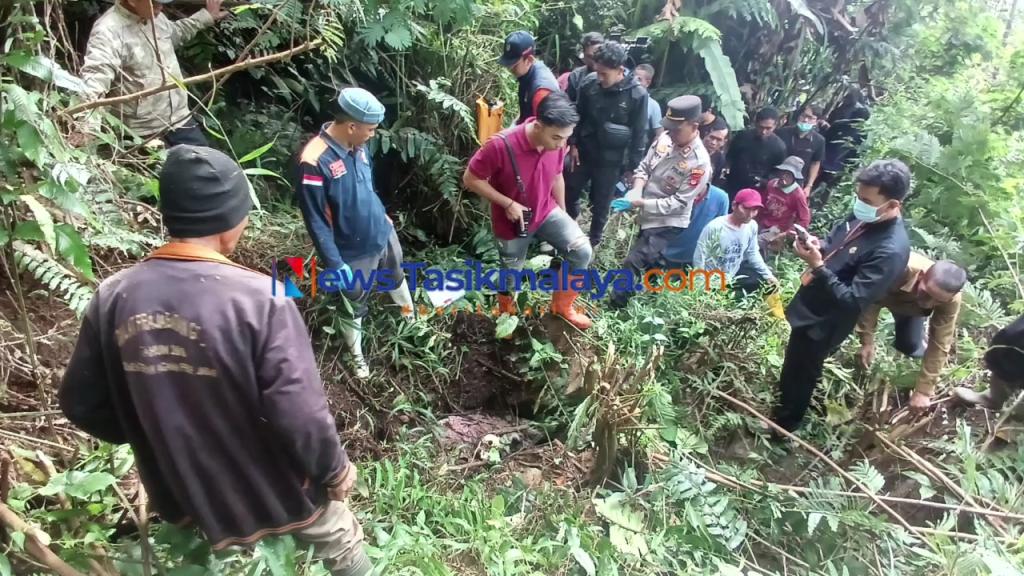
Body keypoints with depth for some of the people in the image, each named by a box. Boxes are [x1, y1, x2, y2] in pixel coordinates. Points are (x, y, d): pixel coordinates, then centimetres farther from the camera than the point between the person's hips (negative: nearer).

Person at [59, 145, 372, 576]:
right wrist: (335, 468, -9)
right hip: (273, 486, -4)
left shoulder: (113, 296, -13)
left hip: (185, 491, 5)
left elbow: (82, 404, -2)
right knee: (340, 542, 26)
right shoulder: (261, 299, -30)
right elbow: (300, 414, -28)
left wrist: (159, 440, 14)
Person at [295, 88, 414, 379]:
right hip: (354, 252, -6)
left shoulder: (358, 146, -9)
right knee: (354, 305, 17)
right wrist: (334, 264, -21)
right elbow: (316, 221, -24)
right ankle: (356, 354, 42)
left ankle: (410, 317, 61)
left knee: (396, 278, 31)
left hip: (384, 235, 7)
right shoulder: (315, 161, -30)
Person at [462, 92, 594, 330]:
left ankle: (562, 304, 13)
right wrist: (508, 204, -25)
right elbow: (470, 179, -22)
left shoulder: (557, 141, -16)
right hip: (512, 221, -4)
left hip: (546, 211, 4)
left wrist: (563, 214, 12)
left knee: (583, 252, -11)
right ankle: (506, 314, 49)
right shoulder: (501, 146, -33)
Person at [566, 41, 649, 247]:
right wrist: (573, 144, 1)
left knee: (600, 205, 12)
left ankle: (593, 243, 35)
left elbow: (639, 134, -9)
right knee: (569, 192, 15)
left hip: (611, 160, -3)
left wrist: (634, 166, -8)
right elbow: (578, 116, 4)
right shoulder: (589, 83, -11)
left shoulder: (637, 94, -17)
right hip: (584, 152, 3)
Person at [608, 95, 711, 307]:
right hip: (647, 215, 7)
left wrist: (638, 202, -29)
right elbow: (644, 167, 2)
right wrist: (636, 191, -18)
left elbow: (677, 203, -24)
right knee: (650, 261, 28)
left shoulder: (699, 163, -26)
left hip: (667, 223, -7)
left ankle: (615, 306, 3)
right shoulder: (666, 138, -10)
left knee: (632, 264, -12)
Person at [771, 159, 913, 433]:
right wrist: (817, 246, -9)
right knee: (791, 371, 28)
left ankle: (781, 429, 35)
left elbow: (852, 301, -31)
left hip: (824, 324, -8)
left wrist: (817, 266, -34)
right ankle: (780, 412, 51)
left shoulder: (891, 250, -30)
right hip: (809, 307, 8)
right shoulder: (864, 217, -4)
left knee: (798, 379, 13)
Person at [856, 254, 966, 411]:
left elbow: (939, 345, -31)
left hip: (911, 308, 1)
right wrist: (867, 341, -36)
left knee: (910, 347, -9)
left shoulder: (951, 300, -38)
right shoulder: (899, 268, -49)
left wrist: (923, 391, -29)